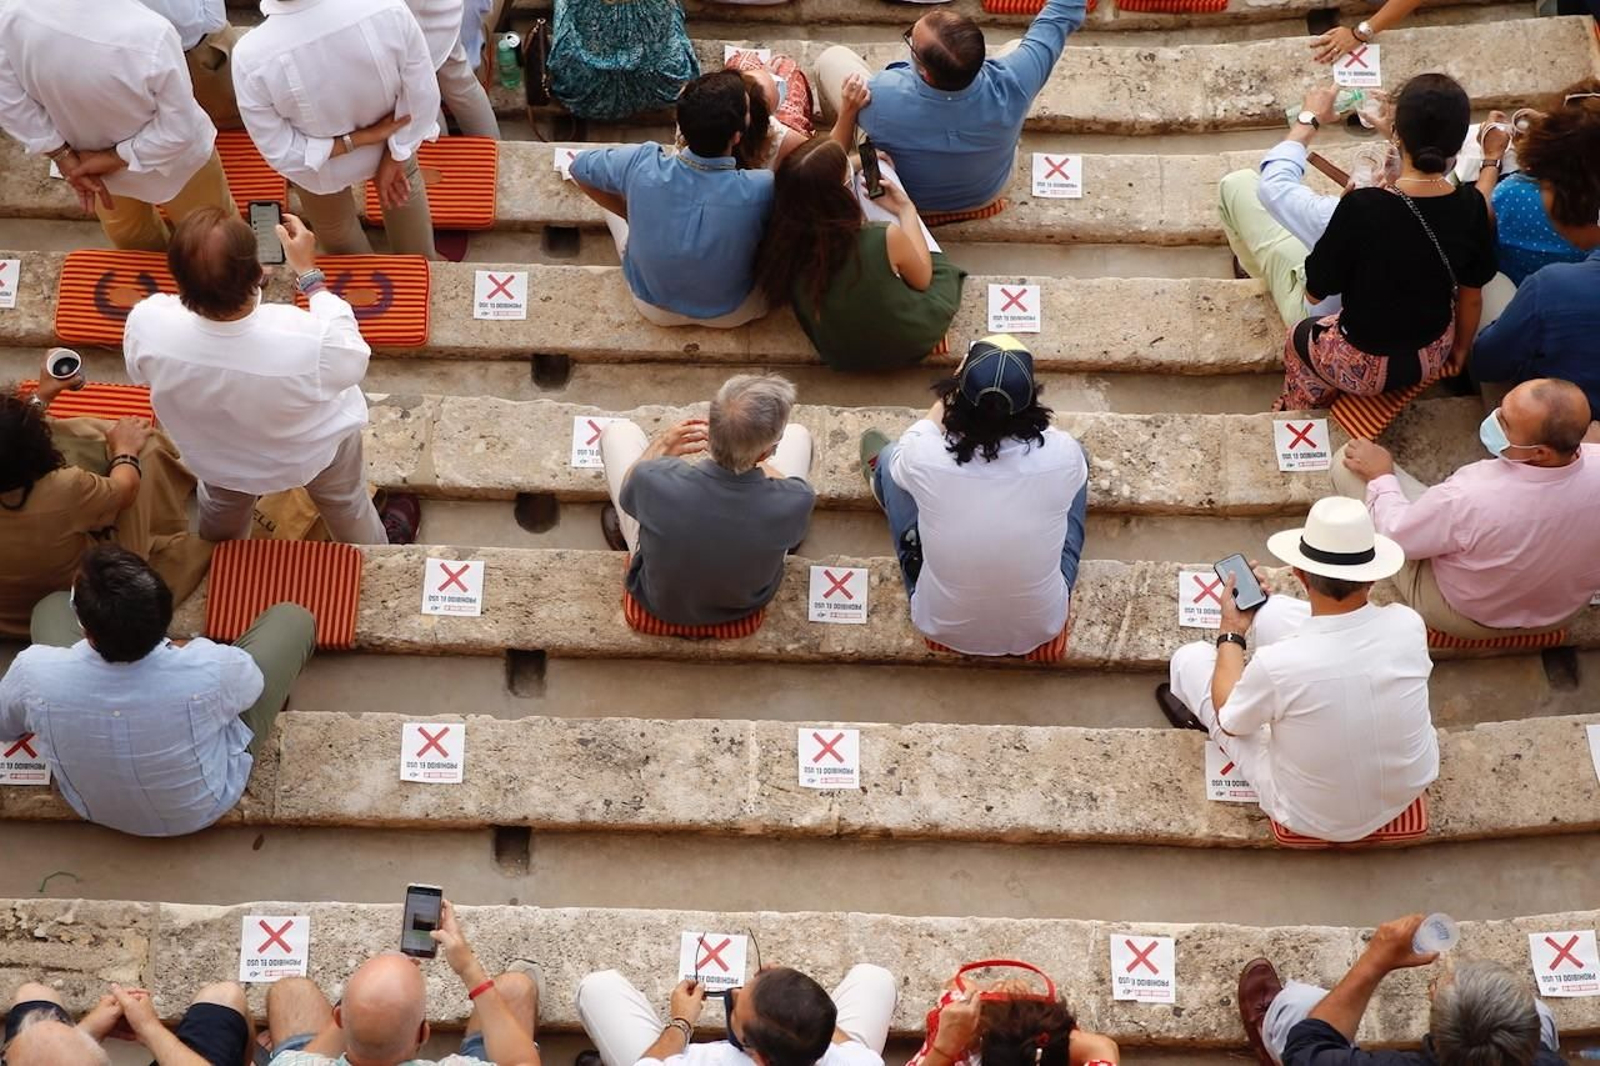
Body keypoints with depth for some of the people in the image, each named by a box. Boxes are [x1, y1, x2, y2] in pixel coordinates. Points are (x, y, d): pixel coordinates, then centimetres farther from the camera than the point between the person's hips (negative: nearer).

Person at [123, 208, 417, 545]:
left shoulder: (146, 326, -38)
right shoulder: (308, 343, -47)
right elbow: (353, 359, -20)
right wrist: (309, 273, -13)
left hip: (219, 458, 2)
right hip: (312, 450, -2)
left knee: (221, 506, 38)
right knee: (346, 503, 33)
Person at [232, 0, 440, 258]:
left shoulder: (251, 57, -38)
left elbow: (282, 153, -25)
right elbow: (423, 98, -23)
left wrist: (362, 139, -18)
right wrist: (394, 158, -9)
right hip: (391, 145, 1)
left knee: (339, 238, 34)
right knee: (405, 188, 39)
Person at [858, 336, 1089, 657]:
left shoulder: (925, 458, -28)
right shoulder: (1063, 456, -27)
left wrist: (958, 385, 8)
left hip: (943, 628, 0)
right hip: (1041, 630, 1)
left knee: (890, 459, 15)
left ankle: (884, 481, 51)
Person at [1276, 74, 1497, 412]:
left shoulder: (1361, 208, -32)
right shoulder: (1470, 206, -19)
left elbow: (1315, 292, -17)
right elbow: (1471, 295, -3)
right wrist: (1460, 350, 17)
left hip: (1367, 367, -4)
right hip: (1434, 356, 4)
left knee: (1299, 339, 30)